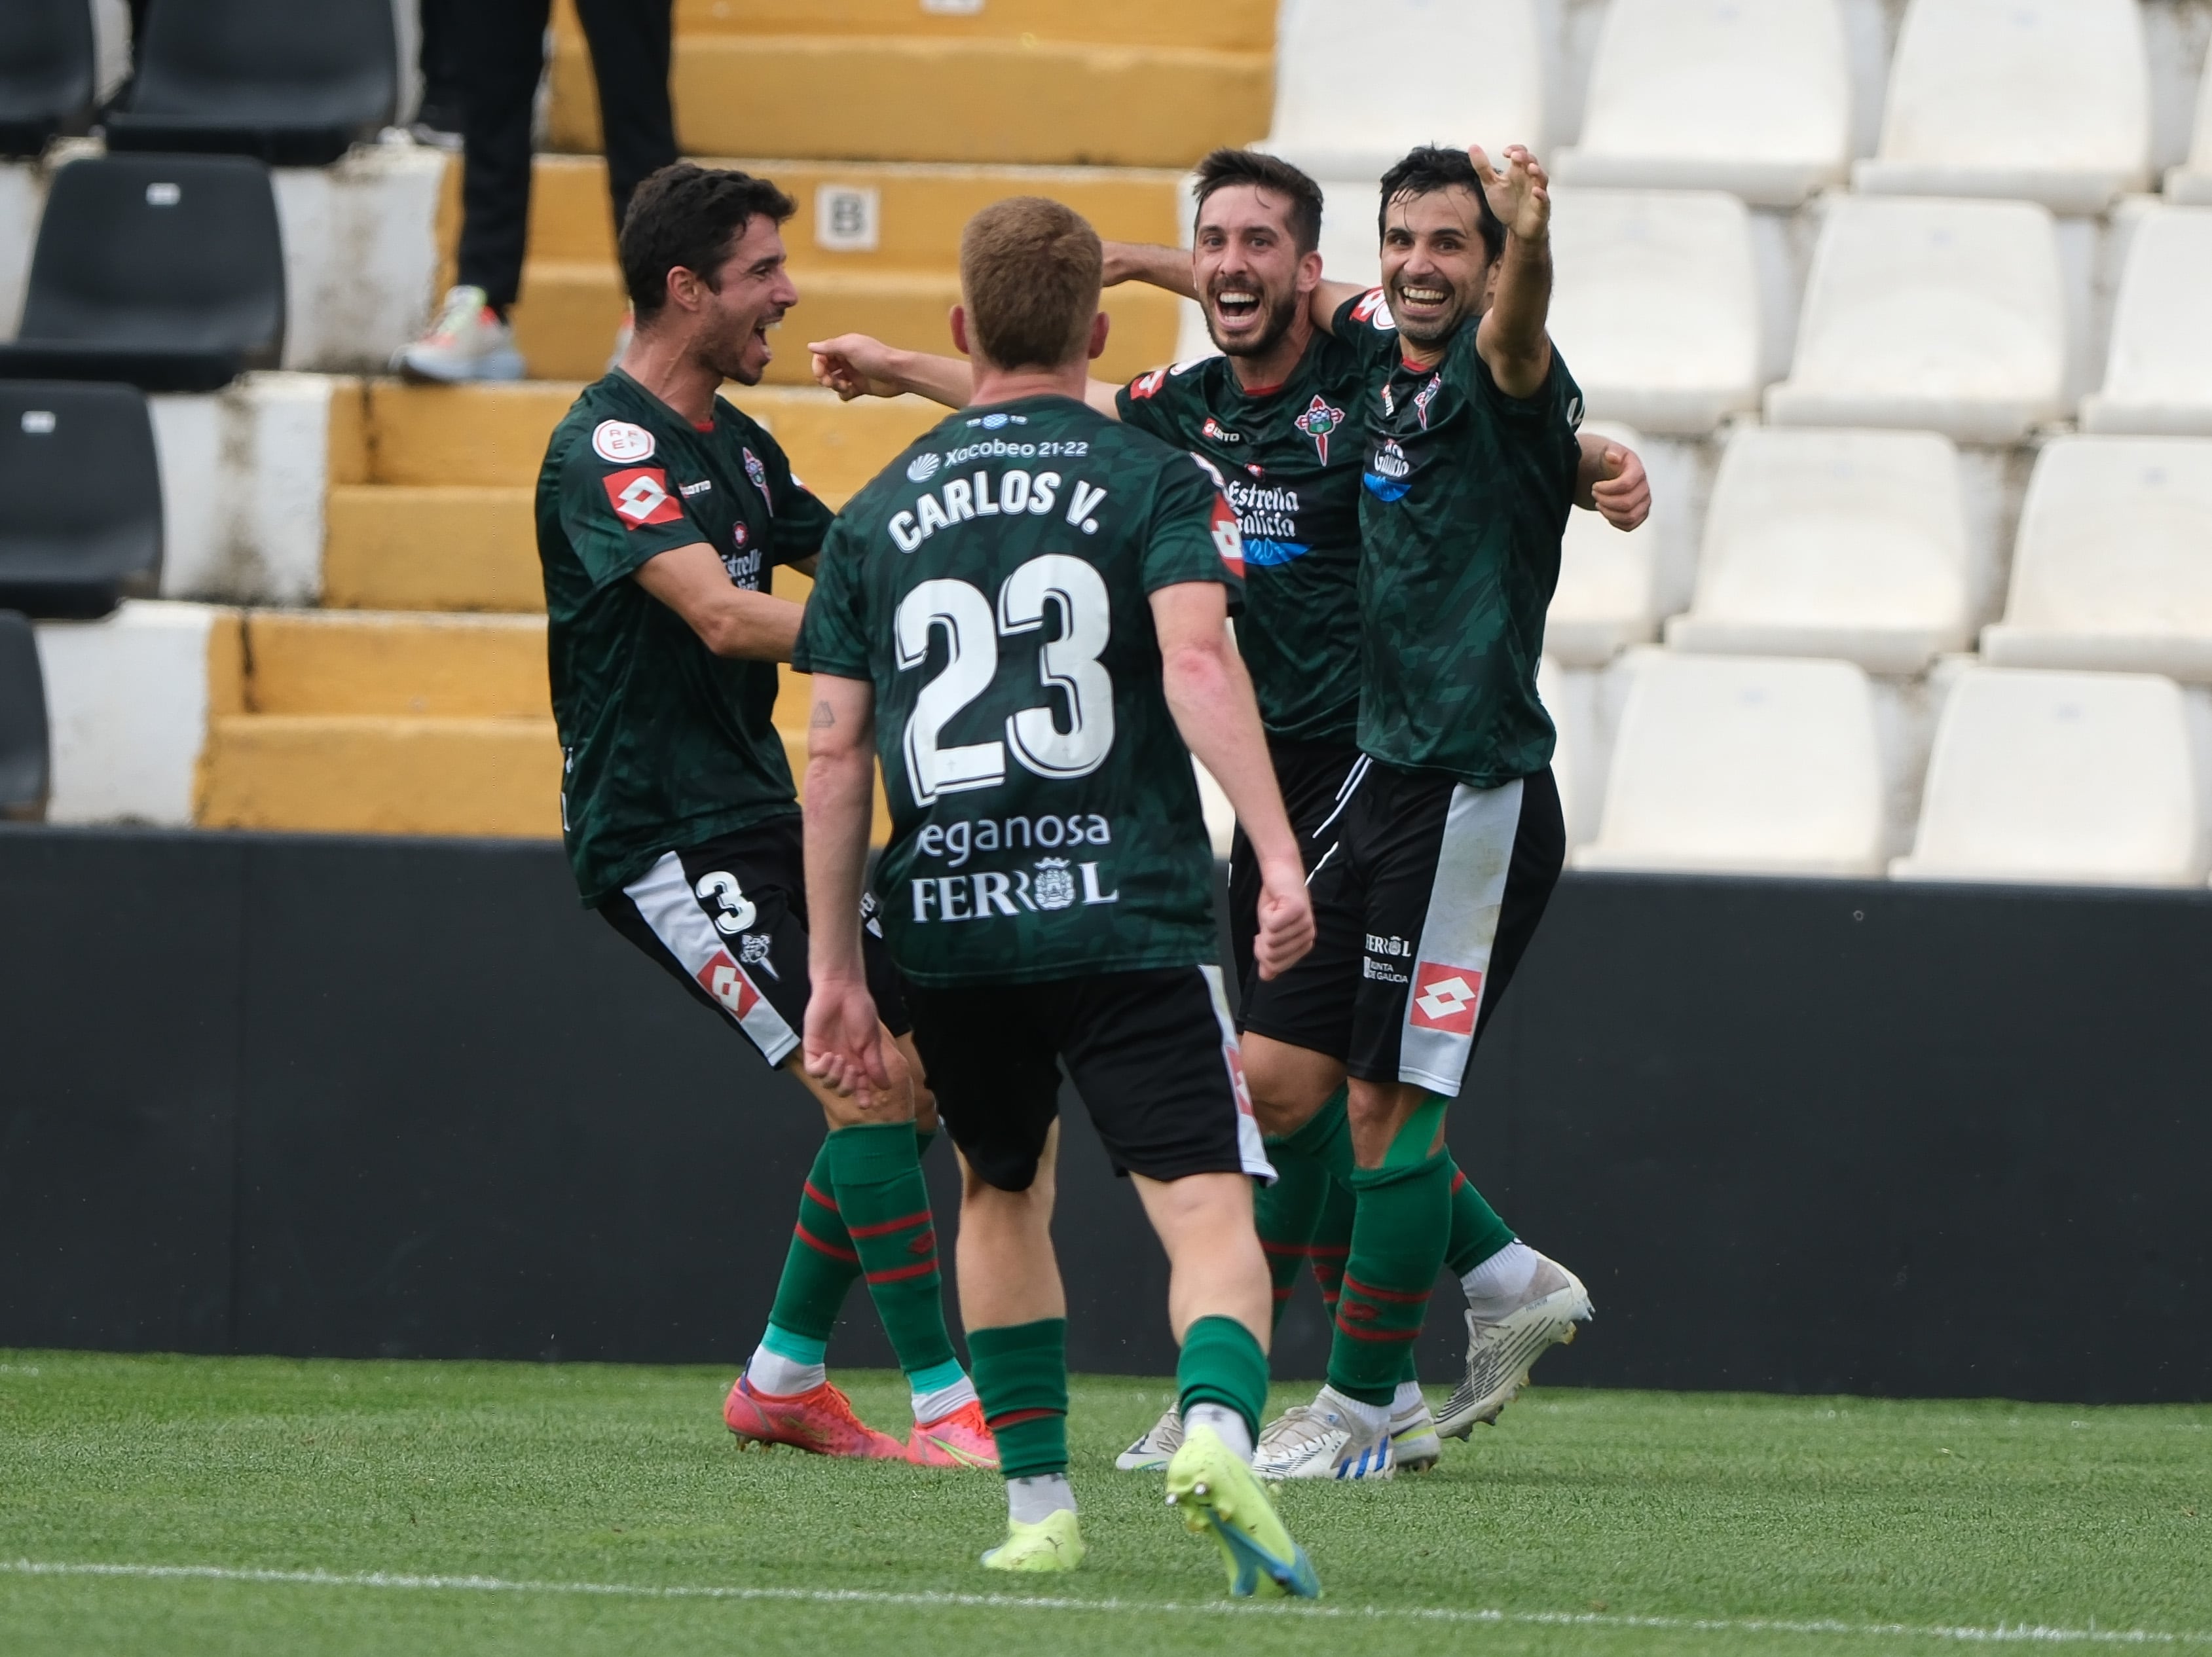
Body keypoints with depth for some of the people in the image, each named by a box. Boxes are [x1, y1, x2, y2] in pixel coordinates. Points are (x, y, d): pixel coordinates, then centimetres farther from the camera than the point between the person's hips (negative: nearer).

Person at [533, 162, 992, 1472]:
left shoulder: (737, 443, 15)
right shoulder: (607, 450, -15)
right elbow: (721, 614, -29)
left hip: (755, 818, 10)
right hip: (661, 835, -10)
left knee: (908, 1075, 9)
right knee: (864, 1077, -18)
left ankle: (785, 1377, 21)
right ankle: (944, 1406, -15)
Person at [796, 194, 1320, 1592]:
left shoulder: (879, 514, 13)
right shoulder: (1155, 482, 3)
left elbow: (836, 753, 9)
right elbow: (1197, 661, -14)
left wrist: (838, 968, 13)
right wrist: (1279, 857, -21)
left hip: (949, 919, 3)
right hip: (1130, 921, -3)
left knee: (1003, 1198, 26)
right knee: (1211, 1216, -8)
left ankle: (1039, 1504, 23)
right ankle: (1219, 1431, -37)